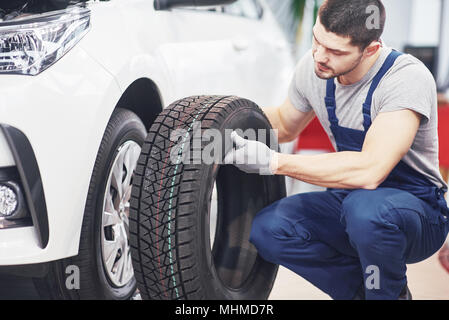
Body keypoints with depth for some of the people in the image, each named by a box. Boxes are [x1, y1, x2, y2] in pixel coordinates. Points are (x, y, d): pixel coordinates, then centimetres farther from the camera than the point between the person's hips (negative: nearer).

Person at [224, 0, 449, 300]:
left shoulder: (407, 78, -26)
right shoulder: (313, 68, -5)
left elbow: (369, 171, -36)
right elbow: (285, 125, 16)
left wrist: (273, 162, -33)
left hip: (418, 210, -6)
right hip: (350, 202, 6)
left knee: (365, 207, -39)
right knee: (268, 229, -18)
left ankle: (390, 293, -8)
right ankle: (360, 289, 3)